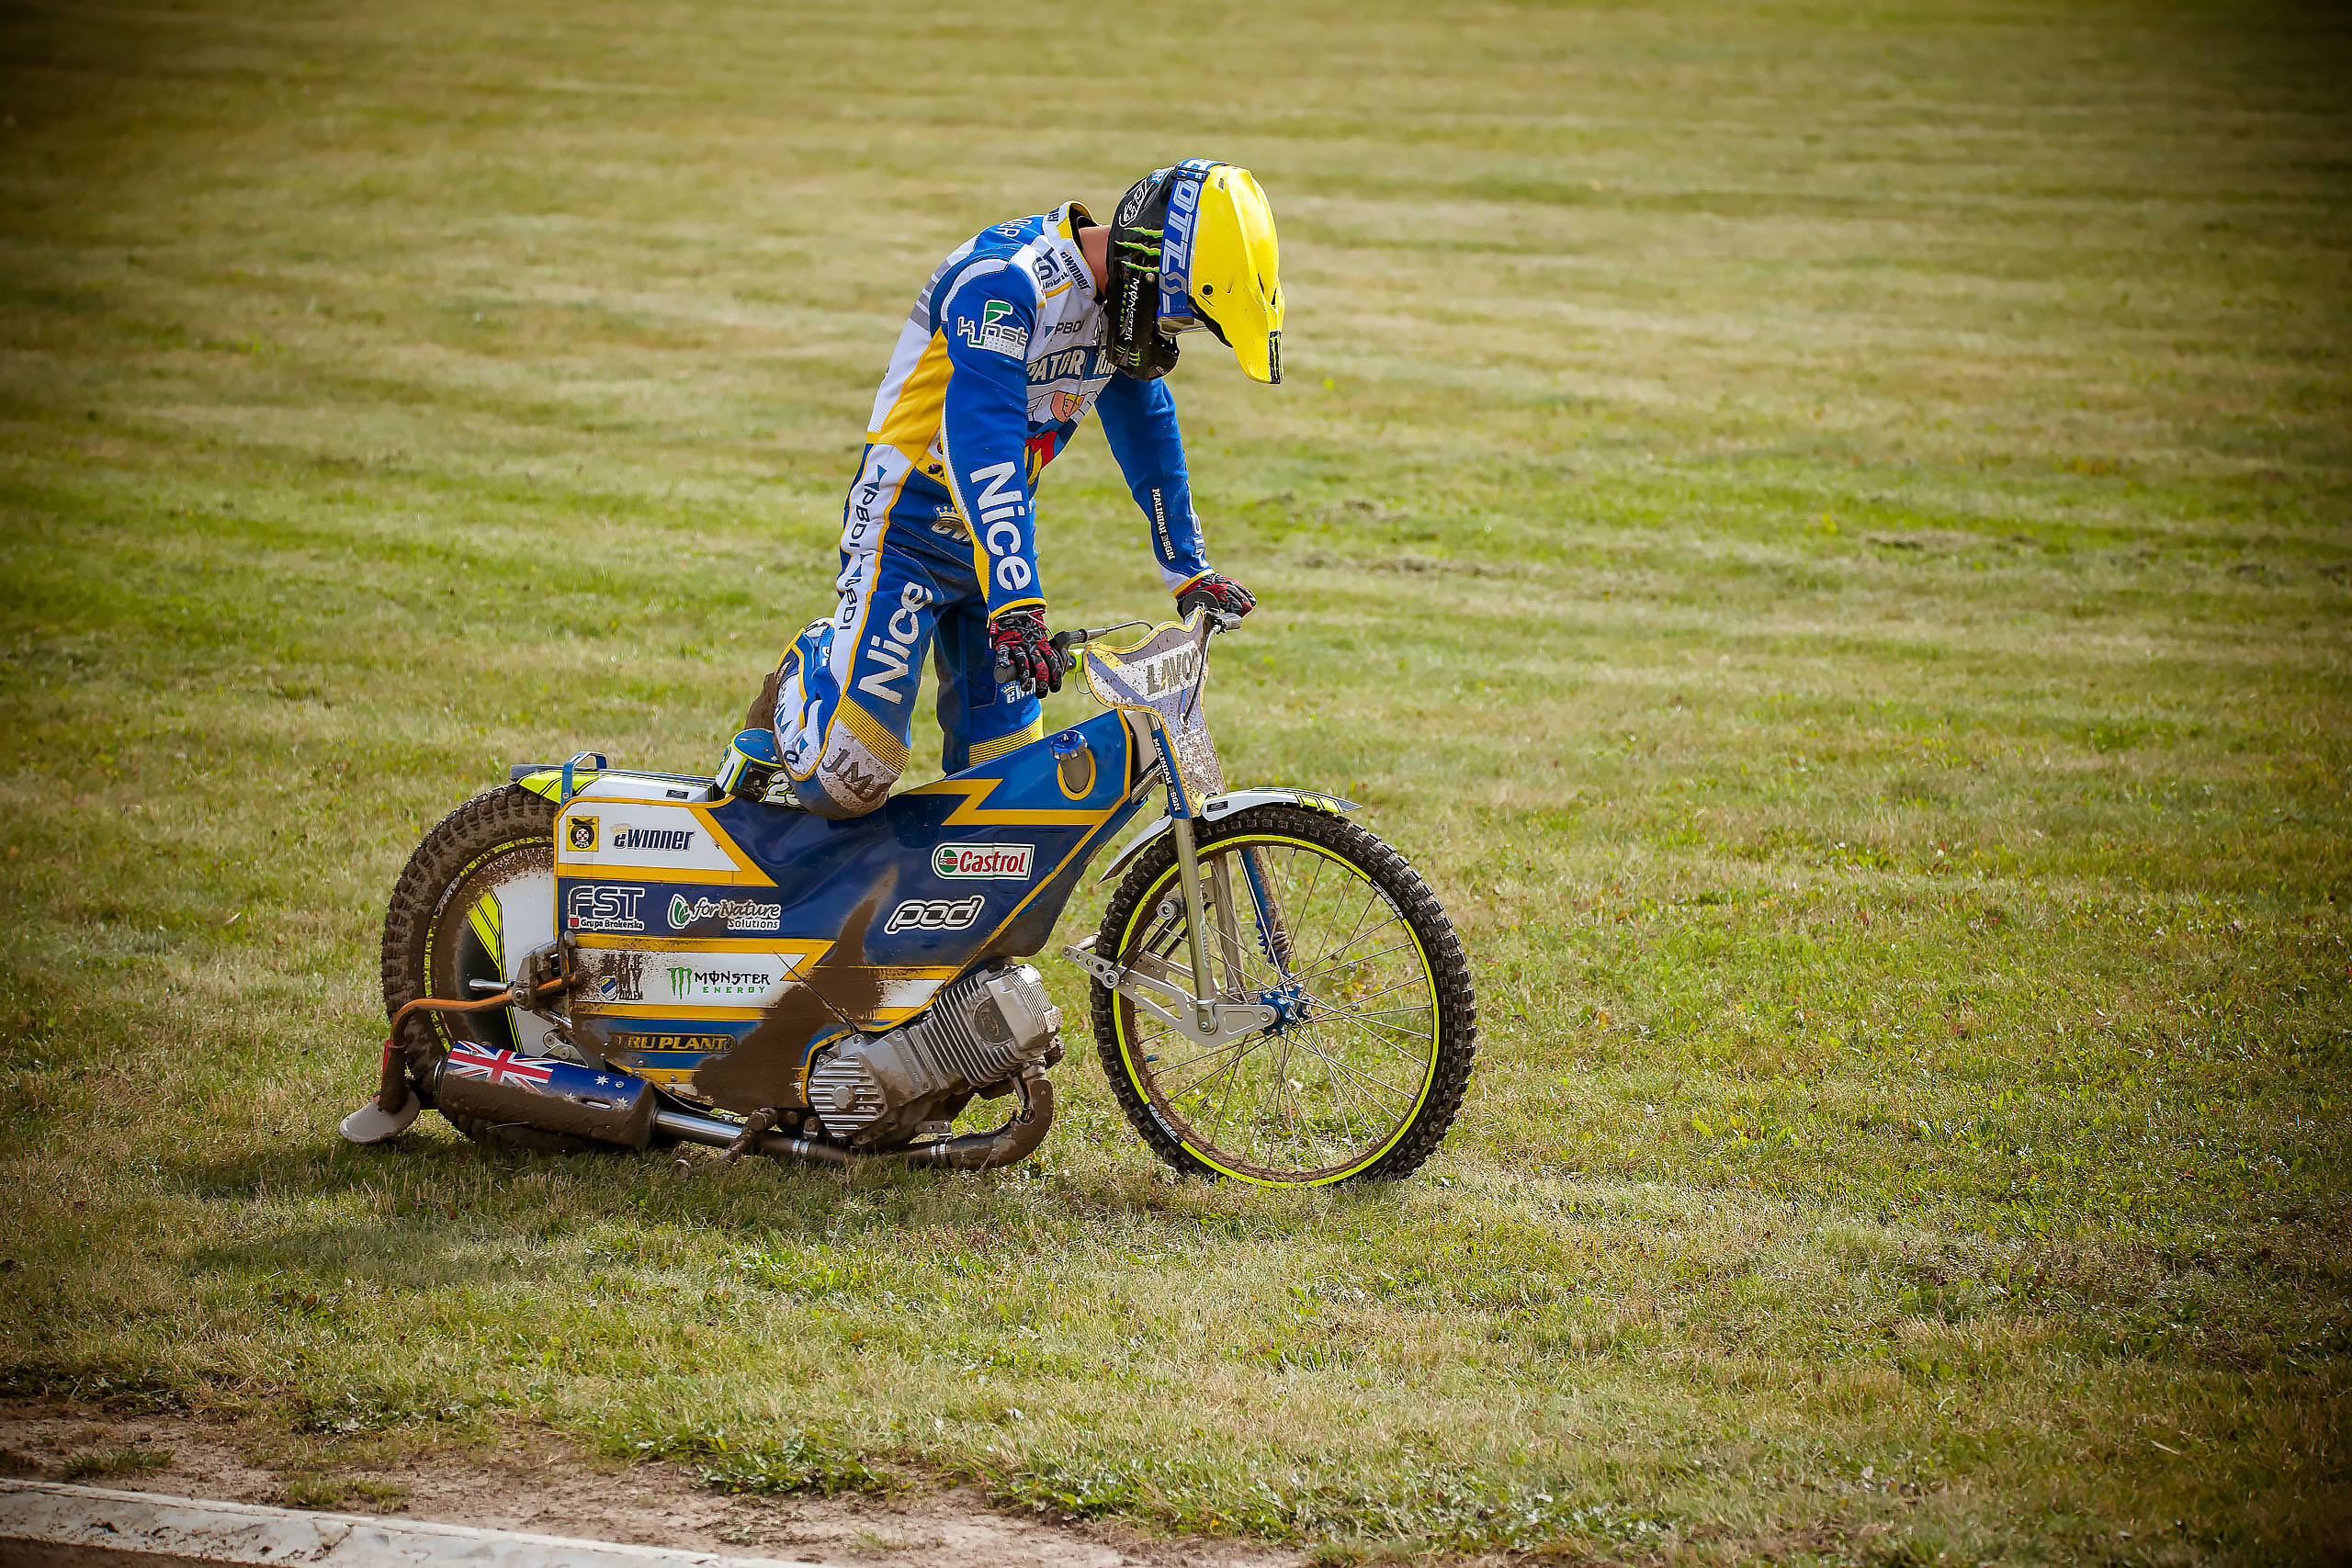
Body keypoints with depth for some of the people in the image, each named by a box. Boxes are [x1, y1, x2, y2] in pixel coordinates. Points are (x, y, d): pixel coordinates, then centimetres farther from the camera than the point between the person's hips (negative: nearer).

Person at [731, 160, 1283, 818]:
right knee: (848, 779, -13)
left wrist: (1190, 570, 20)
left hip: (1001, 534, 8)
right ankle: (800, 678, 16)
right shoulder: (1005, 279, -27)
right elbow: (983, 446, -36)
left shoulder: (1116, 299, 1)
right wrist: (1017, 607, -43)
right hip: (908, 532, -8)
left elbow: (1147, 434, 16)